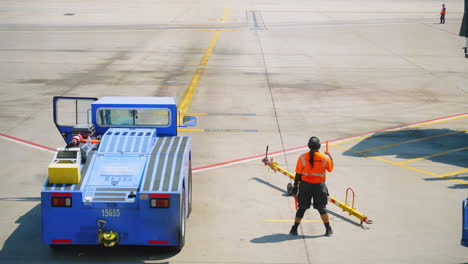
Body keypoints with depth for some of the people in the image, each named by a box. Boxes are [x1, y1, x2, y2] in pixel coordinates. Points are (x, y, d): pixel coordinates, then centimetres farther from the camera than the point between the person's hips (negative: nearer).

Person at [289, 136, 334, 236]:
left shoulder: (302, 157, -10)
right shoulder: (325, 158, -8)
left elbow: (298, 174, -6)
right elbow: (330, 169, 9)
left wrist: (295, 186, 3)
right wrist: (330, 158, 24)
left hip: (305, 185, 0)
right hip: (319, 186, 0)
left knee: (301, 208, 11)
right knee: (322, 208, 13)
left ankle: (294, 229, 15)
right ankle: (328, 230, 19)